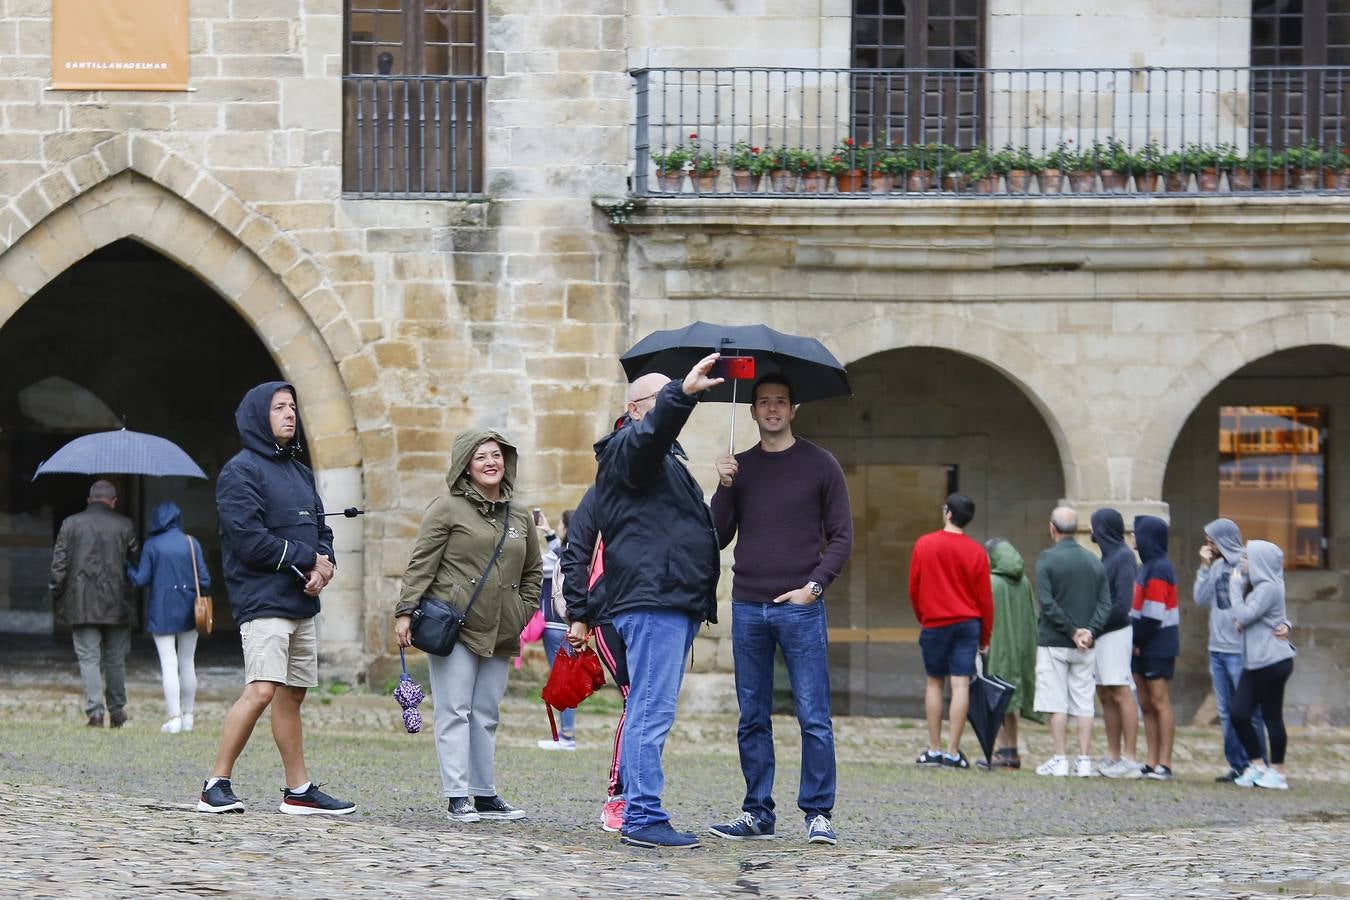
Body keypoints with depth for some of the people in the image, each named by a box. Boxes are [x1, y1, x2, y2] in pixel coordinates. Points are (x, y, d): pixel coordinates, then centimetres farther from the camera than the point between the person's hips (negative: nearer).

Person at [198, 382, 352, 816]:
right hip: (264, 601, -8)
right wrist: (308, 559, -10)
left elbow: (321, 530, 21)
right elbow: (248, 538, -16)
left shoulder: (300, 473, 20)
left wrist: (322, 567, -2)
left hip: (302, 603, 8)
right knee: (261, 691, -17)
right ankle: (216, 786, -12)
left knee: (292, 696, 11)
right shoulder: (241, 471, -7)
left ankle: (299, 790, 15)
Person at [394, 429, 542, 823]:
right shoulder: (448, 508, -2)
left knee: (486, 716, 9)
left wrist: (525, 612, 13)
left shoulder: (520, 517, 14)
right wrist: (405, 611, -13)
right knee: (455, 713, -5)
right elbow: (421, 563, -6)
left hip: (498, 635, 5)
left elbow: (533, 570, 25)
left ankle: (485, 794, 14)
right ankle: (458, 797, -6)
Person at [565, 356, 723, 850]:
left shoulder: (666, 461, 29)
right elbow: (652, 431, -27)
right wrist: (683, 392, -43)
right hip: (651, 602, -10)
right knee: (651, 712, -13)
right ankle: (643, 819, -16)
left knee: (649, 712, 10)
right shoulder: (625, 451, -2)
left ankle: (639, 816, 12)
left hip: (676, 603, 10)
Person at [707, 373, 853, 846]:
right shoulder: (739, 467, 12)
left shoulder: (819, 465, 4)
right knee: (752, 718, 6)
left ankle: (818, 814, -3)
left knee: (814, 717, -6)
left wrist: (815, 585, -9)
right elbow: (719, 538, 9)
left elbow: (841, 536, 3)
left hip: (800, 607, -3)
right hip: (747, 608, 3)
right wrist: (724, 488, -6)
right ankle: (757, 813, 10)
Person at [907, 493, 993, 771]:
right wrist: (985, 637, 9)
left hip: (934, 623, 0)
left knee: (934, 682, 11)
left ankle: (934, 750, 10)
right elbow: (984, 597, 0)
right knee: (961, 685, -2)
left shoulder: (924, 545, -3)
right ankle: (953, 752, -4)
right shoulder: (976, 552, -3)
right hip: (968, 623, 0)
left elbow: (914, 588, 2)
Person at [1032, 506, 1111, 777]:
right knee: (1084, 704, 5)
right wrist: (1090, 631, -6)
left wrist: (1072, 631, -10)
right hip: (1085, 647, 4)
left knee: (1057, 704, -1)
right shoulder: (1094, 561, 9)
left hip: (1053, 643, -4)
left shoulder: (1047, 559, -6)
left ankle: (1060, 760, -2)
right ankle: (1084, 761, 2)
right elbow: (1106, 603, 2)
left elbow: (1047, 602, -14)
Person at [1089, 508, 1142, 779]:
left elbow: (1122, 603, -18)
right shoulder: (1107, 556, 16)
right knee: (1105, 696, 11)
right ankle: (1113, 757, 16)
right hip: (1100, 635, 9)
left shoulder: (1124, 558, -10)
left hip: (1115, 634, -9)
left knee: (1121, 695, -9)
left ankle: (1129, 760, -9)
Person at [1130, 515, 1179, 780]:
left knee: (1159, 703, -7)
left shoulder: (1159, 570, -14)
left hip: (1157, 647, -9)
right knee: (1146, 705, 9)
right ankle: (1153, 763, 11)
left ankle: (1164, 765, -5)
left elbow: (1153, 615, -20)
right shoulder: (1147, 567, 15)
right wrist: (1135, 642, 8)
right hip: (1142, 648, 9)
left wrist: (1137, 642, -12)